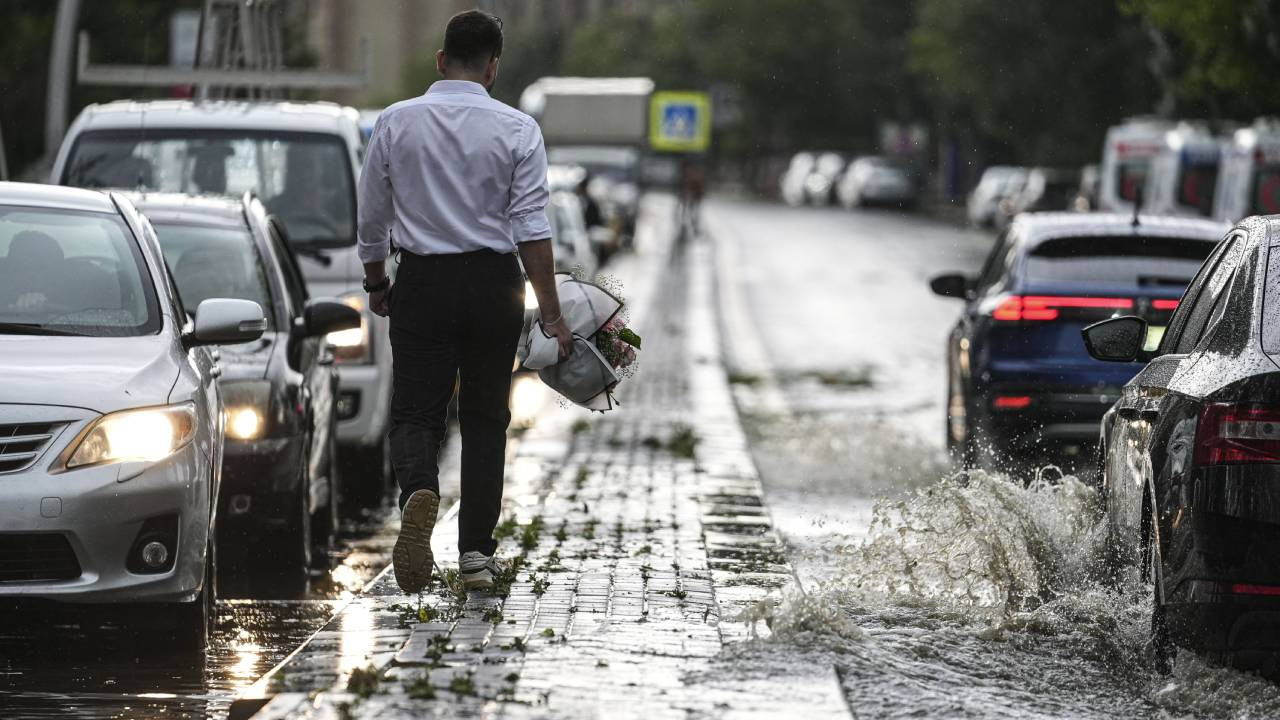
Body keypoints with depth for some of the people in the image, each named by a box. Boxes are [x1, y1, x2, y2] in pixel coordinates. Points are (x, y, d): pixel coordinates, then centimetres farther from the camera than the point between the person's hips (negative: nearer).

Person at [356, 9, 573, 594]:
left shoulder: (395, 123, -1)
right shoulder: (517, 129, -5)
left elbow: (370, 218, 6)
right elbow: (531, 227, -9)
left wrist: (376, 283, 22)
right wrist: (551, 315, -6)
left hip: (422, 282, 0)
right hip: (493, 282, 0)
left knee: (416, 411, 5)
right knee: (484, 417, 11)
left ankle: (418, 490, -27)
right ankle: (476, 552, 10)